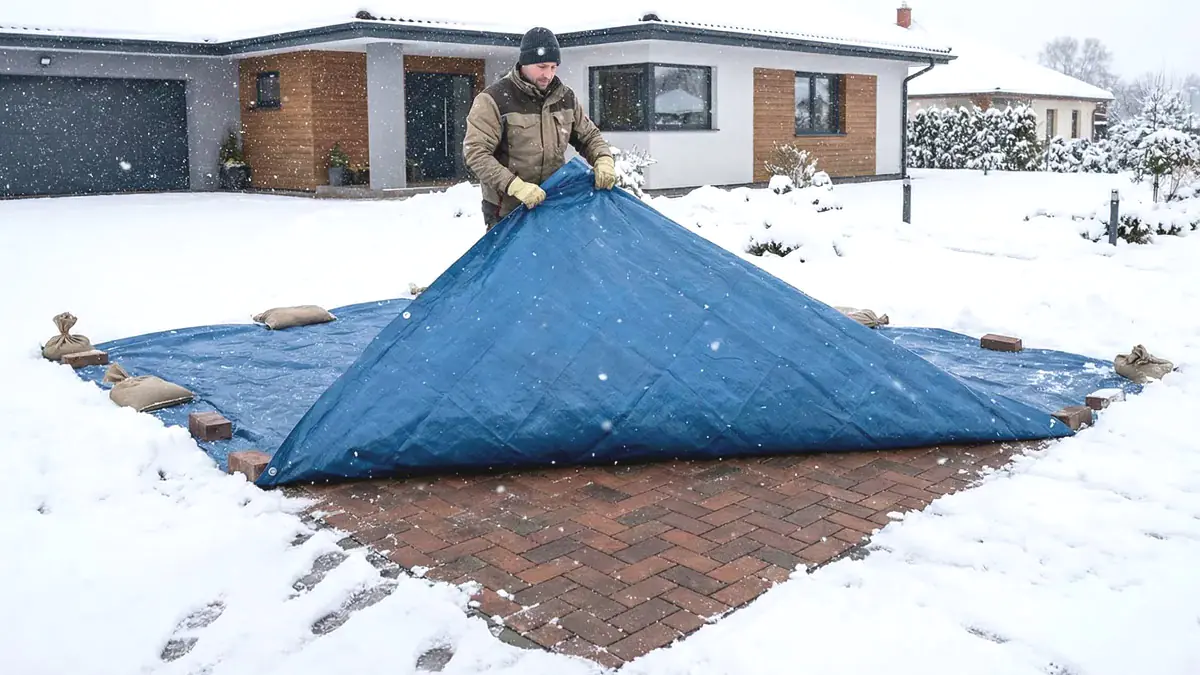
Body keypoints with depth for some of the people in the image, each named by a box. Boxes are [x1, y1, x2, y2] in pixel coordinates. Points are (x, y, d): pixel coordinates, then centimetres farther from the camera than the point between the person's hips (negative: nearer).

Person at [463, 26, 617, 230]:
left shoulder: (565, 97, 6)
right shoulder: (494, 100, -11)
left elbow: (589, 136, 16)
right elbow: (475, 153, -17)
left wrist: (604, 160, -8)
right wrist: (516, 186, -29)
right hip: (507, 212, -5)